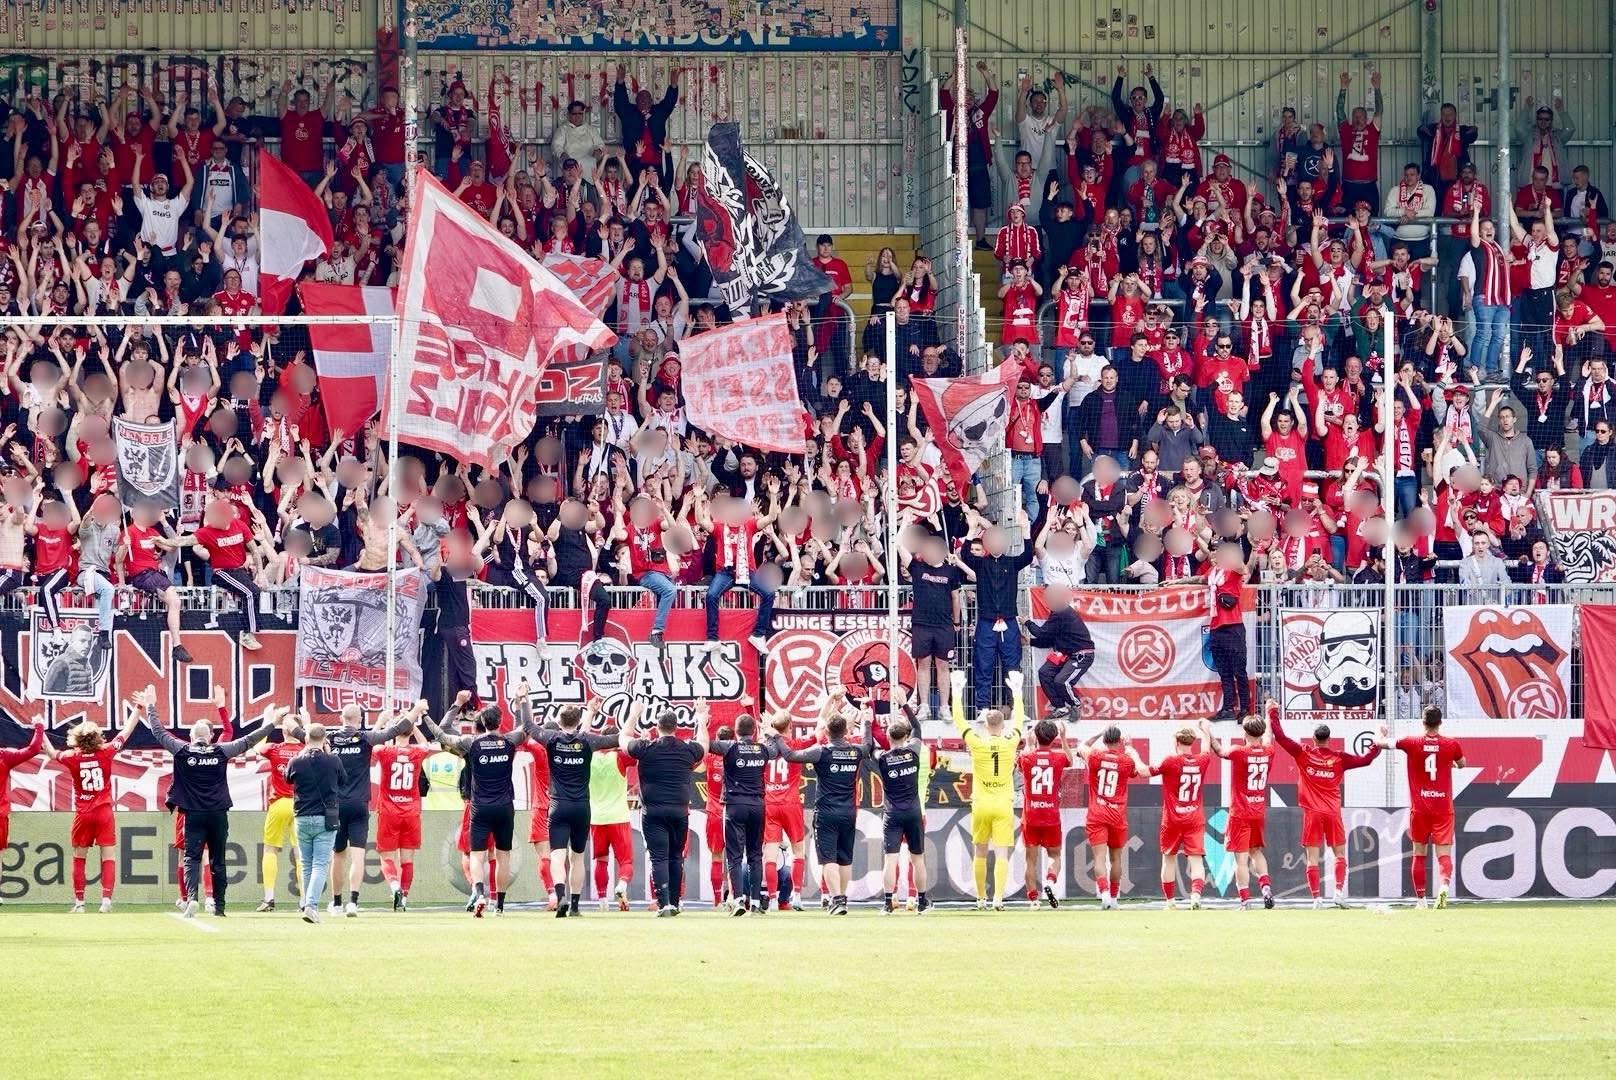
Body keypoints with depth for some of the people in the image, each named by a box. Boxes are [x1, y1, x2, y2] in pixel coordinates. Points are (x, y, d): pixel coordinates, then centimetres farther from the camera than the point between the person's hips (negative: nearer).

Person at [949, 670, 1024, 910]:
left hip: (981, 806, 0)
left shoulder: (977, 743, -6)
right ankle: (998, 897, -16)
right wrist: (1016, 691, 26)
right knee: (1002, 854, -4)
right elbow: (1018, 720, 14)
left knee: (980, 853, 13)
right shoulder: (1010, 743, -4)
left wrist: (958, 691, 15)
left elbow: (959, 720, 5)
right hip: (1004, 806, 0)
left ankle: (981, 898, 17)